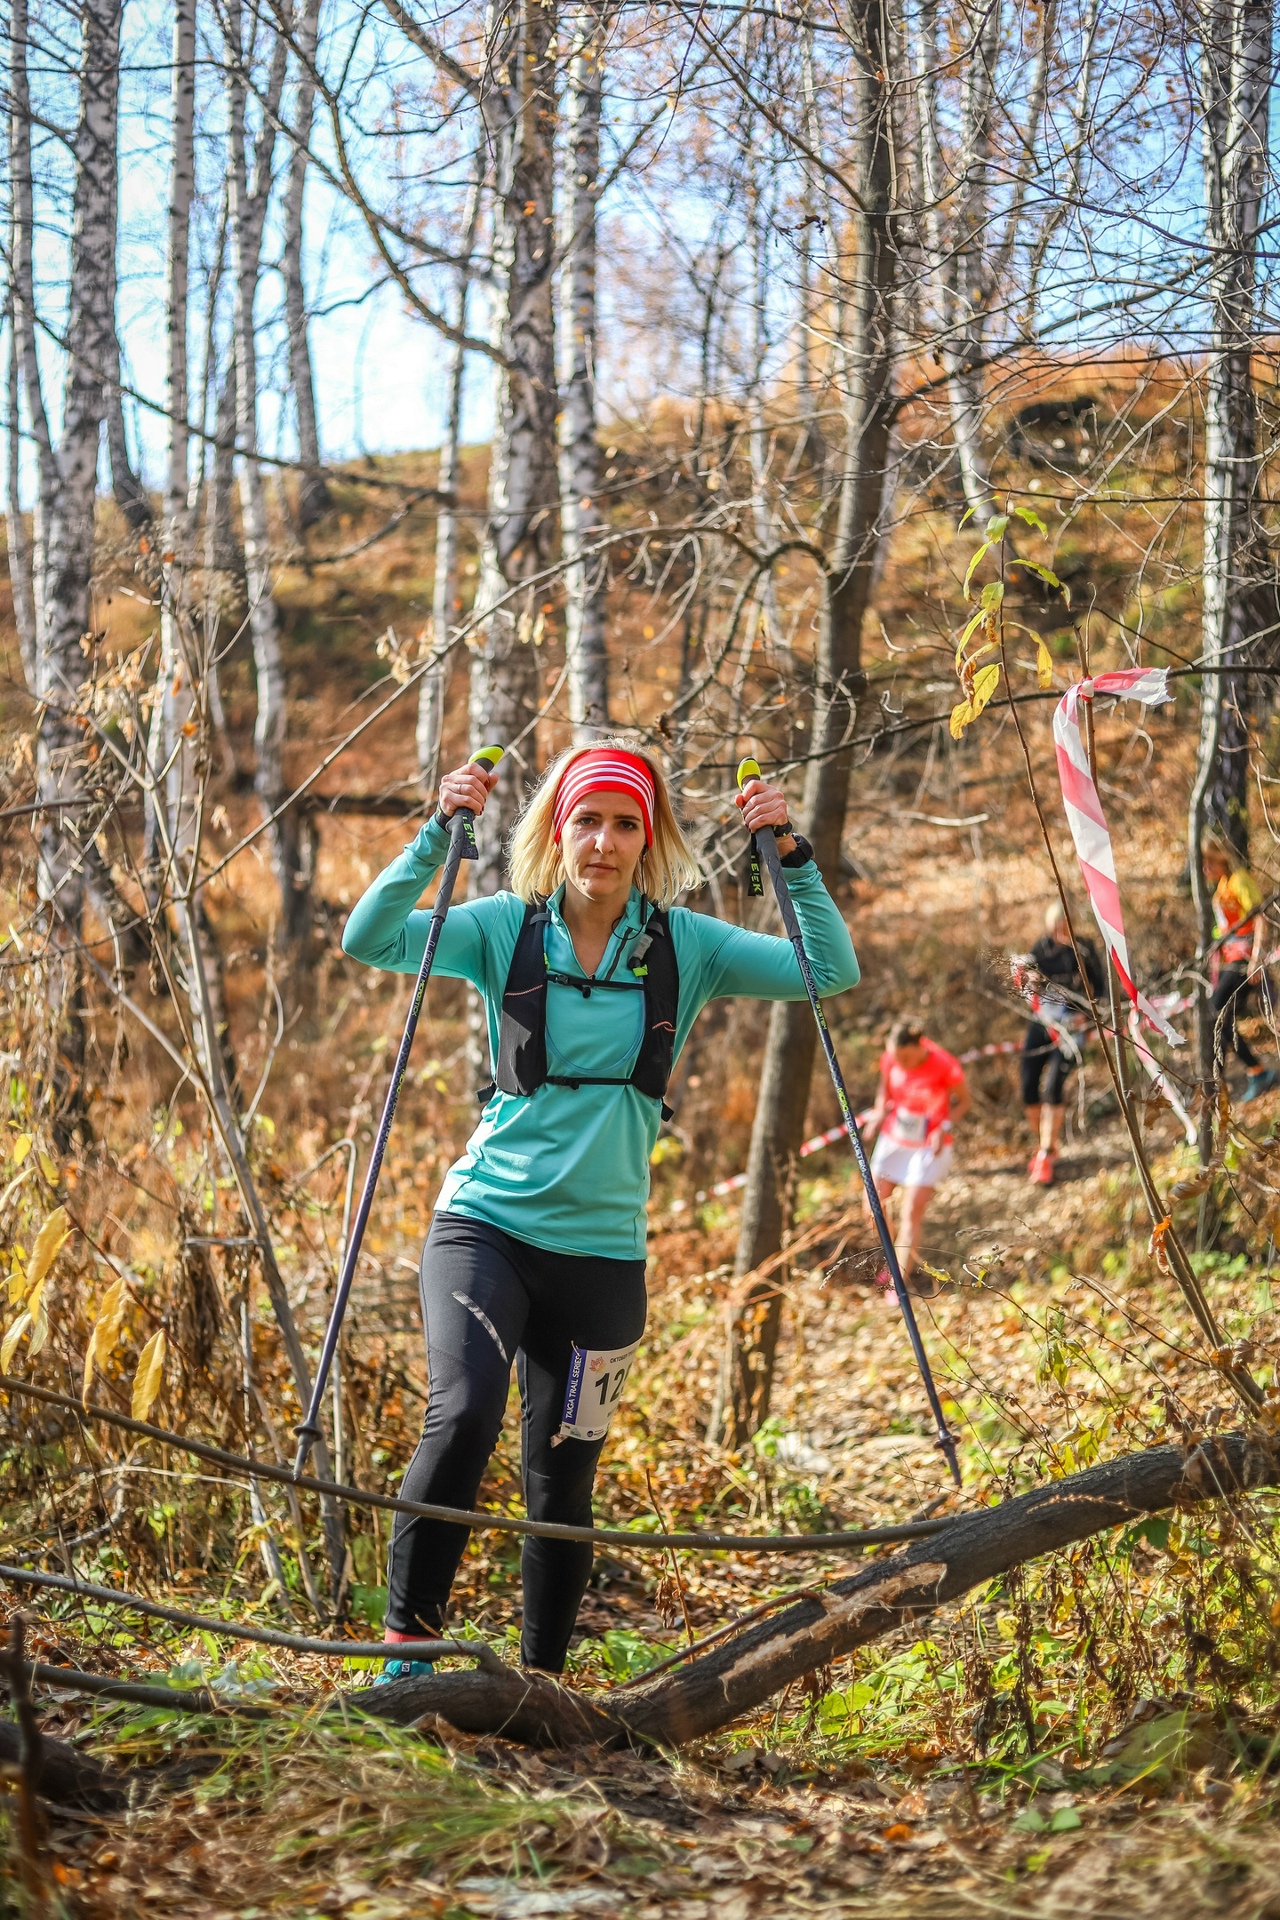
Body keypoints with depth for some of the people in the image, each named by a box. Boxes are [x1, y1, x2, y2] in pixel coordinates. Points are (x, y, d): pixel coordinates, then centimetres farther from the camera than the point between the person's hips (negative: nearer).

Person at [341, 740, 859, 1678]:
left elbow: (833, 971, -3)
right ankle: (408, 1644, -15)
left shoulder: (684, 946, 3)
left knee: (562, 1483, 7)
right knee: (463, 1415, -25)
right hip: (486, 1223, -1)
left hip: (602, 1249, 2)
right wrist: (440, 833, -19)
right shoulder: (505, 929, 1)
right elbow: (370, 939, -11)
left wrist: (792, 854, -12)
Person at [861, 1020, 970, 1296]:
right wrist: (880, 1111, -10)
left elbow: (964, 1100, -7)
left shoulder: (945, 1066, -22)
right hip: (892, 1139, 5)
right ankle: (895, 1259, 34)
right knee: (874, 1208, 8)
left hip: (928, 1146, -5)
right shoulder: (890, 1058, -11)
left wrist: (944, 1128, -21)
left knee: (911, 1215, -10)